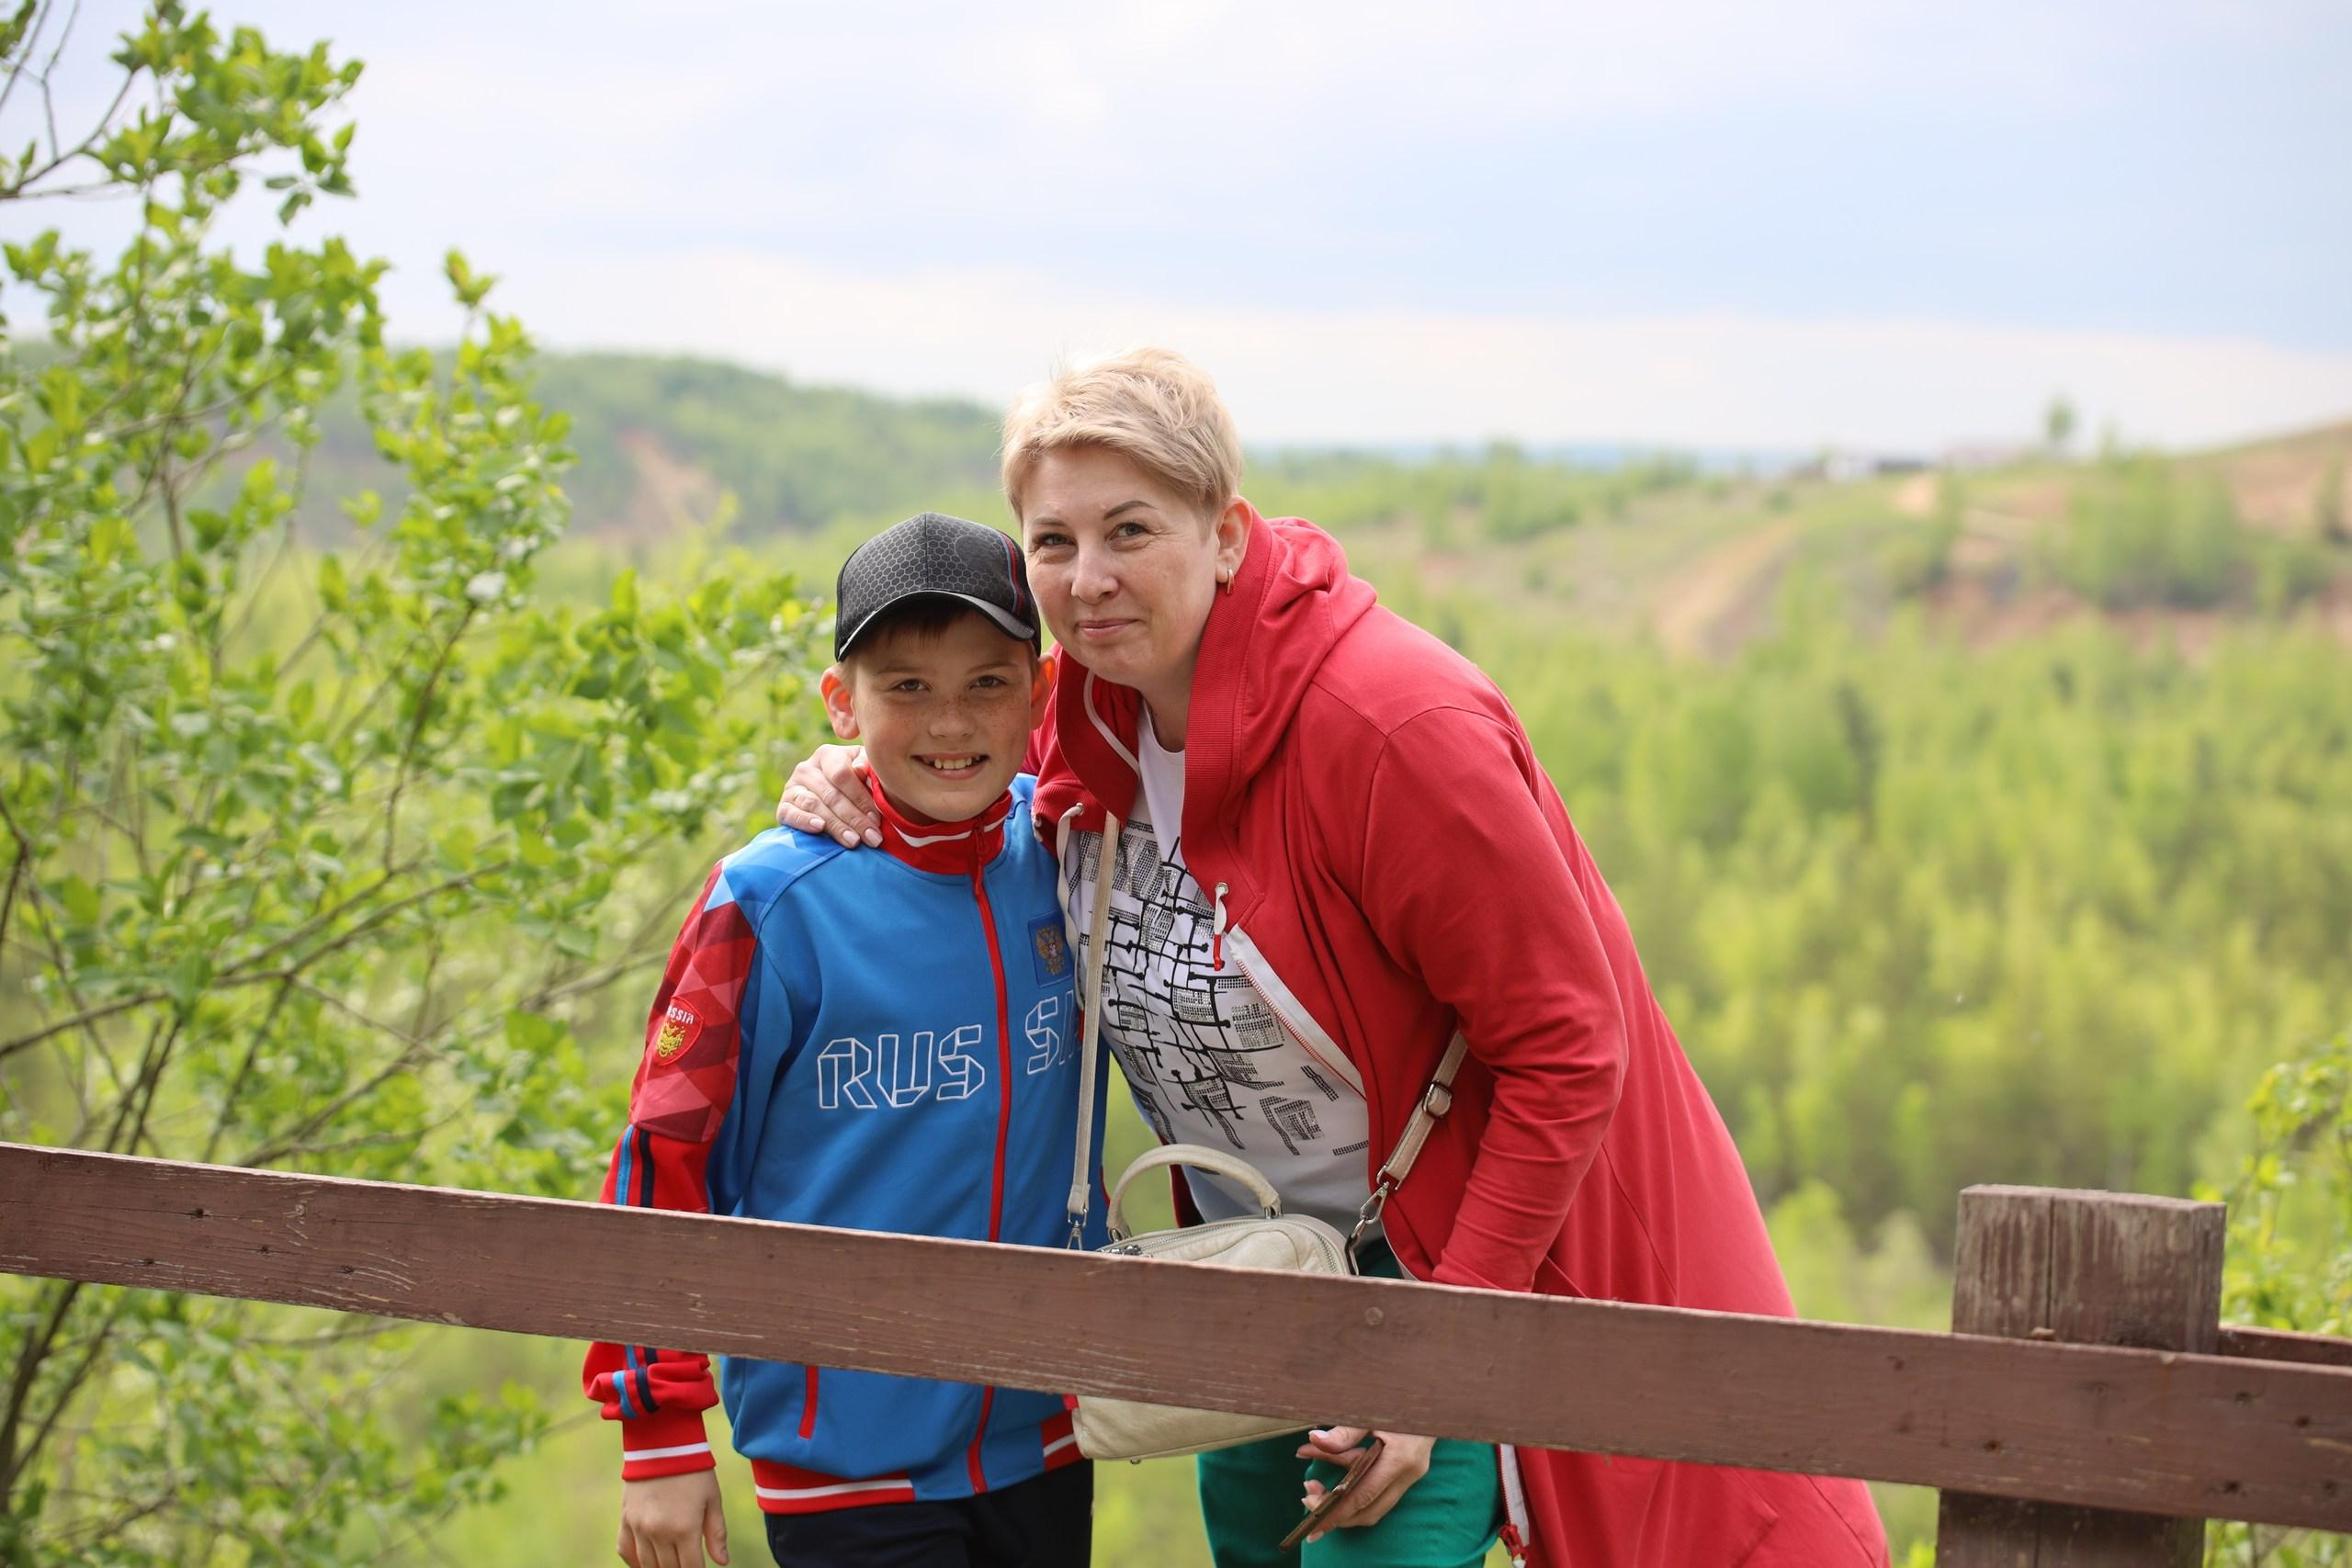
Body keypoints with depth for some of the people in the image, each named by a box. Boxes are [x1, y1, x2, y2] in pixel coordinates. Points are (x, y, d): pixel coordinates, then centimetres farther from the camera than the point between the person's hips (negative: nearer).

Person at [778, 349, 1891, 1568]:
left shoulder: (1393, 727, -29)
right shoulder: (1091, 710, -6)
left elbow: (1566, 1052, -25)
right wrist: (872, 780, -5)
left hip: (1451, 1248, -7)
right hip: (1251, 1257, 8)